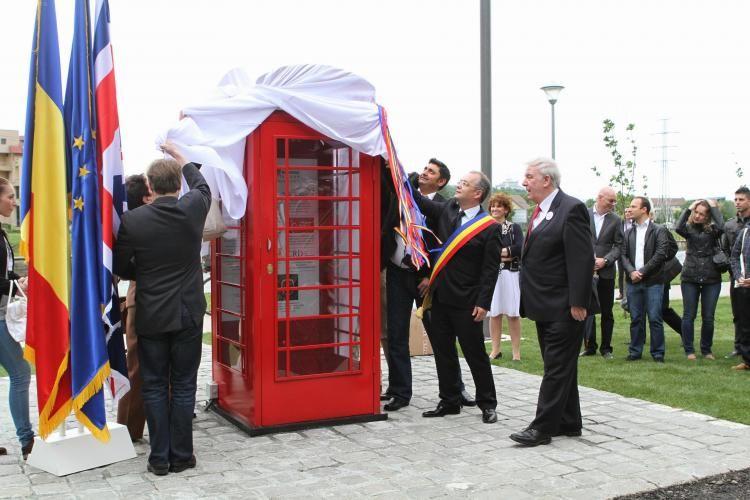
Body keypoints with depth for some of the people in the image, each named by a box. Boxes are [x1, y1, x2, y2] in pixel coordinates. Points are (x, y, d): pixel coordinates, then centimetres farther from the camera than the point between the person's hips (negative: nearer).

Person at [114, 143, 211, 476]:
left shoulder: (132, 221, -10)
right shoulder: (193, 210, -7)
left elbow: (120, 267, 1)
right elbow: (201, 185, 17)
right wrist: (180, 158, 31)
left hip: (150, 317, -1)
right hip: (188, 314, 1)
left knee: (154, 388, 9)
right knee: (183, 387, 8)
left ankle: (159, 458, 14)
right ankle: (181, 456, 14)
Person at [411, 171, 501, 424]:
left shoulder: (490, 227, -8)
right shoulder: (446, 209, 7)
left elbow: (490, 270, -9)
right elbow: (419, 201, 13)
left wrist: (483, 303, -13)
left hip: (466, 302, -6)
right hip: (440, 297, 6)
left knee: (475, 353, 3)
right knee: (443, 352, 11)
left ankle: (487, 404, 16)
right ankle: (450, 402, 23)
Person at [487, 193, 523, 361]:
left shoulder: (514, 228, 4)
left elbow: (519, 248, -9)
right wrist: (503, 254, -11)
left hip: (510, 273, -1)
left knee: (513, 313, 1)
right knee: (494, 313, 5)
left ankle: (516, 351, 6)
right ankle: (495, 350, 13)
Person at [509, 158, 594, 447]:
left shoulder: (571, 209, -14)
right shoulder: (540, 212, 14)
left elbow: (582, 260, -18)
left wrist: (577, 303, -20)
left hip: (563, 307, -9)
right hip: (545, 307, 9)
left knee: (557, 368, -4)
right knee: (559, 367, 15)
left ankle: (542, 428, -1)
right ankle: (568, 423, 24)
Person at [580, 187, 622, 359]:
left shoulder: (615, 220, 4)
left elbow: (618, 246, 2)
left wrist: (605, 260, -12)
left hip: (606, 272, 1)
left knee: (607, 312, 7)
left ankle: (606, 348, 17)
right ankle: (589, 346, 12)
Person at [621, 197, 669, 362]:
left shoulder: (659, 230, 0)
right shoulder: (629, 233, 14)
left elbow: (661, 254, -9)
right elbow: (624, 255, 8)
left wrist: (642, 271, -12)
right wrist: (631, 271, -10)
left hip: (653, 281, -4)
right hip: (633, 281, 4)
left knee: (655, 318, -3)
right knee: (636, 319, 8)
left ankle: (658, 353, 5)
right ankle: (635, 351, 15)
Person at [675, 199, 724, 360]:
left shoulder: (712, 230, 1)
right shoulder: (689, 228, 4)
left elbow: (721, 226, -22)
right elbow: (678, 228, -17)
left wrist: (714, 207, -10)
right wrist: (688, 209, -11)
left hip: (711, 279, -1)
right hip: (690, 278, 1)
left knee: (708, 317, 5)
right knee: (689, 315, 3)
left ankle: (706, 350, 19)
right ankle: (689, 350, 12)